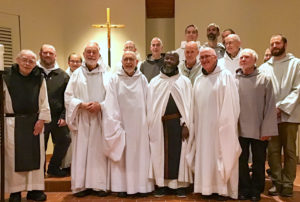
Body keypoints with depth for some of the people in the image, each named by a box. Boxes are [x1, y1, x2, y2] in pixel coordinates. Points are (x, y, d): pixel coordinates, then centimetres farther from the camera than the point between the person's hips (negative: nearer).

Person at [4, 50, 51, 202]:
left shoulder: (39, 78, 2)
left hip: (34, 122, 2)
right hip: (12, 122, -1)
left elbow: (43, 101, 4)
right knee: (13, 156, 5)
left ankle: (34, 189, 18)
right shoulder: (7, 77, -3)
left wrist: (41, 120, -3)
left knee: (35, 155, 6)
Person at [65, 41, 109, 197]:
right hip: (81, 118, 1)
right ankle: (81, 185, 9)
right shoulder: (76, 74, 9)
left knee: (99, 151, 1)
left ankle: (99, 184, 9)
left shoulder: (106, 74, 6)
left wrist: (100, 105, -13)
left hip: (100, 118, 0)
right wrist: (82, 104, -11)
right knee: (81, 151, 1)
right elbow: (68, 96, 5)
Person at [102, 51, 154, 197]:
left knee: (140, 154, 5)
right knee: (122, 155, 4)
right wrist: (115, 124, -11)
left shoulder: (142, 79, 5)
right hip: (122, 123, -1)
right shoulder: (114, 80, 0)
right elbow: (111, 105, -3)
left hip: (139, 125, 1)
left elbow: (147, 103, 4)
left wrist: (147, 122, -2)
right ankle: (122, 186, 13)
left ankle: (141, 184, 15)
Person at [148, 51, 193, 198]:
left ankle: (180, 184, 14)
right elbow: (150, 105, 6)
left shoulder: (184, 81, 5)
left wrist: (186, 125, -9)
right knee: (160, 153, 4)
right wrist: (150, 126, -2)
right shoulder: (154, 82, 9)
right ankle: (162, 184, 16)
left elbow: (188, 105, 1)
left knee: (179, 152, 2)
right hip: (159, 124, 1)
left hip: (177, 123, -1)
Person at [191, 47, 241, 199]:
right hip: (203, 125, 5)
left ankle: (223, 189, 11)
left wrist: (226, 123, -13)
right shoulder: (199, 80, 14)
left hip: (220, 125, -5)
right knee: (205, 155, 8)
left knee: (221, 155, 0)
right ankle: (208, 187, 17)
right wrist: (195, 124, 8)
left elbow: (231, 103, -8)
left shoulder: (225, 76, -2)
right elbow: (195, 106, 14)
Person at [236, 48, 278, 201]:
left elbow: (270, 106, -1)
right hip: (240, 129, 1)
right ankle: (244, 189, 24)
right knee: (241, 161, 8)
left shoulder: (264, 80, 1)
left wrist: (267, 130, -5)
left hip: (259, 130, 0)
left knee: (259, 161, 9)